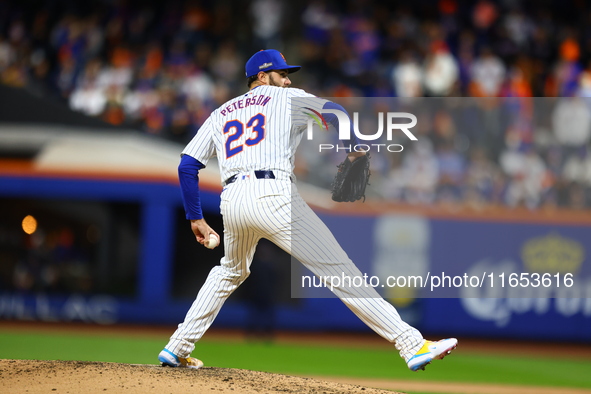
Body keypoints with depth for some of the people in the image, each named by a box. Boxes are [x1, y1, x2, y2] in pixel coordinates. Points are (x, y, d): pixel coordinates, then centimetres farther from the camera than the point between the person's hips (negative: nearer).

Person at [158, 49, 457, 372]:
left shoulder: (220, 114, 28)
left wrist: (195, 218, 27)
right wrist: (354, 148, 15)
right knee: (340, 271, -8)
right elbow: (333, 112, -1)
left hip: (231, 200, 5)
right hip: (272, 195, -5)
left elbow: (187, 166, 22)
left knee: (231, 272, 34)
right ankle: (412, 344, -16)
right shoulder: (286, 98, 16)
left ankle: (176, 349, 31)